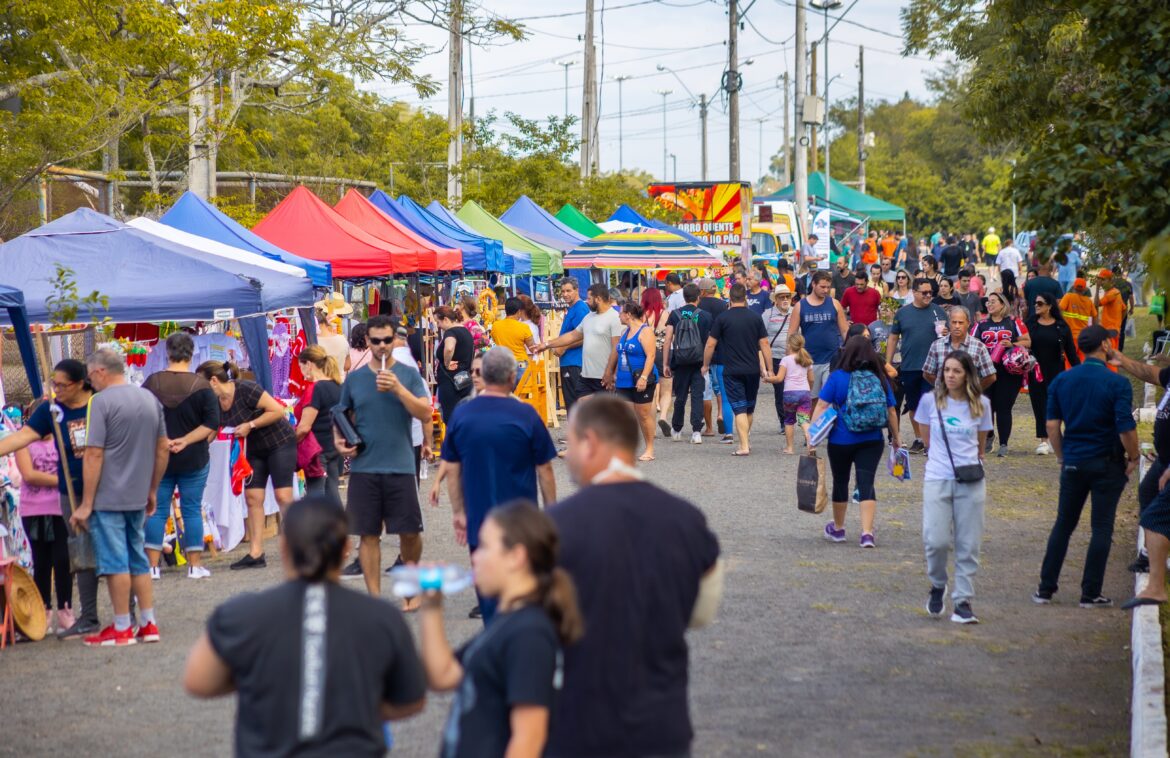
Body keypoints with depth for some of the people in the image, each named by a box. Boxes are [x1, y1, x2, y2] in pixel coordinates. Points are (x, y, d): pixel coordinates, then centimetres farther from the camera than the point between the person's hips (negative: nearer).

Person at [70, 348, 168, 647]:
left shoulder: (102, 401, -12)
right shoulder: (149, 399, 9)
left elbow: (94, 455, -15)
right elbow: (163, 449, 14)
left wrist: (86, 504, -12)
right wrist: (152, 491, 23)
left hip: (108, 498, -7)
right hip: (138, 497, 7)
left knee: (115, 562, 0)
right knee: (138, 560, 15)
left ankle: (121, 628, 5)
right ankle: (148, 624, 16)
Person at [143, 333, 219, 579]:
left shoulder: (152, 383, -3)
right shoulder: (201, 385, -8)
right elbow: (212, 424, -12)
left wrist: (162, 440, -1)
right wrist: (185, 441, -10)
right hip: (193, 459, -1)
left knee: (157, 511, 7)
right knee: (192, 510, 7)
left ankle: (153, 566, 7)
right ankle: (195, 565, 8)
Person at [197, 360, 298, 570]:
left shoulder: (246, 390, -23)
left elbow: (278, 411, -23)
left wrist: (250, 425, -23)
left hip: (280, 442, -8)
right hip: (255, 449, 8)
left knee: (283, 496, -12)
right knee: (252, 497, 0)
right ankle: (256, 554, -1)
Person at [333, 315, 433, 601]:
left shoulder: (409, 374, 2)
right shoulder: (354, 379, 8)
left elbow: (426, 414, -9)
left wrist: (397, 388, -19)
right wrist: (339, 441, 0)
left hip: (400, 466, -2)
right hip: (363, 467, 2)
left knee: (409, 532, 0)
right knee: (368, 534, 3)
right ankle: (374, 597, 10)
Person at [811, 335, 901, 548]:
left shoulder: (837, 377, -6)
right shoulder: (880, 379, 1)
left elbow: (821, 406, -10)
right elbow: (891, 412, 7)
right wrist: (895, 438, 19)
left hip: (841, 441, -1)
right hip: (872, 442, 1)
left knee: (840, 482, 14)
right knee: (866, 484, 2)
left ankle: (838, 529, 30)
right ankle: (867, 533, -10)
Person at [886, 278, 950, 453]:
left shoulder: (938, 311, 2)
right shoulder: (902, 313, 5)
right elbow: (893, 339, 9)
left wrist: (945, 334, -17)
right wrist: (888, 363, 5)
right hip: (909, 367, 2)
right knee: (913, 406, 10)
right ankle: (919, 439, 23)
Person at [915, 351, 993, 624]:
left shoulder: (981, 404, 3)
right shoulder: (931, 400, 0)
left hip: (971, 481, 1)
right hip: (937, 479, -1)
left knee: (968, 545, 1)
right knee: (936, 540, -12)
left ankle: (962, 601, 9)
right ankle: (937, 585, 16)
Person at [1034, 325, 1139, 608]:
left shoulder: (1061, 380, 1)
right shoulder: (1117, 383, -13)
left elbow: (1052, 425, 1)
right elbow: (1126, 428, -17)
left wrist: (1062, 457, 12)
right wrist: (1133, 458, -2)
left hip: (1073, 464, 4)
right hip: (1108, 465, -4)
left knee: (1063, 525, 13)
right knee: (1102, 529, 4)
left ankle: (1045, 589, 13)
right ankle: (1090, 594, 6)